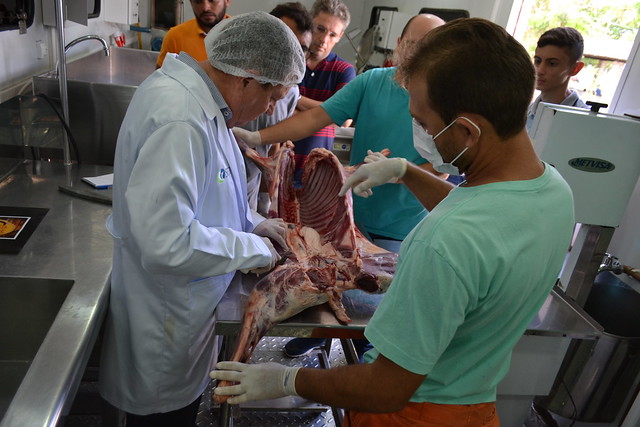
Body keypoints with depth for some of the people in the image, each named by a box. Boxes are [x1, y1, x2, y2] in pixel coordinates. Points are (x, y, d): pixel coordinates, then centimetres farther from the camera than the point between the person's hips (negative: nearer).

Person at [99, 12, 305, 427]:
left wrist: (251, 223, 7)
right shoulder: (178, 120, -31)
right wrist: (254, 250, -21)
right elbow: (167, 244, -34)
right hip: (165, 321, -9)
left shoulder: (198, 94, 2)